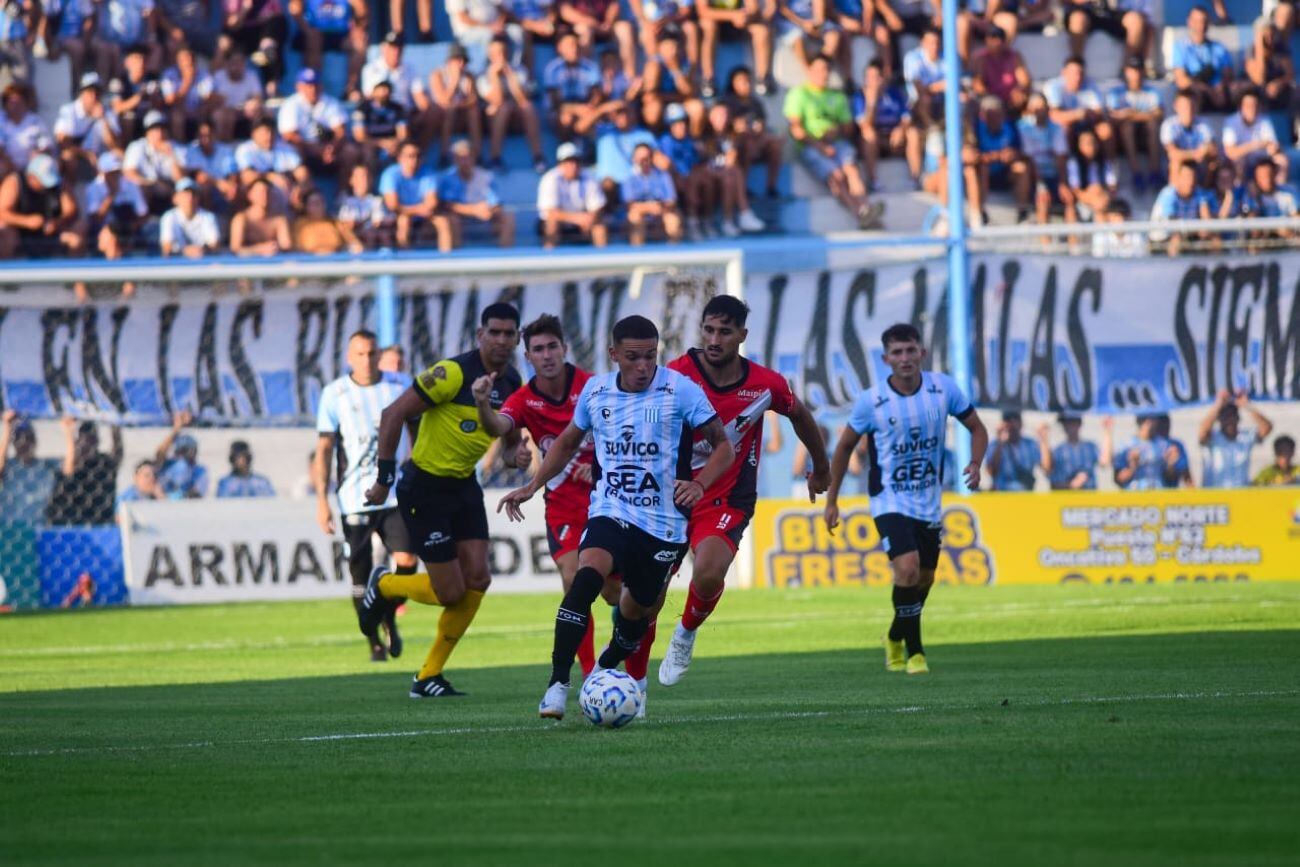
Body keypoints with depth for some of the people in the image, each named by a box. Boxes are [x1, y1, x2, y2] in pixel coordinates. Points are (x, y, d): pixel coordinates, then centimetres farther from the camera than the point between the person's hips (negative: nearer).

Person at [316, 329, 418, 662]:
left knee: (406, 560, -16)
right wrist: (322, 501, -5)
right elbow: (323, 450, 1)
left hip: (397, 494, 1)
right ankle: (374, 643, 16)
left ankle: (390, 618, 11)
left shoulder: (400, 388, 6)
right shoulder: (334, 394, 1)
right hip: (354, 497, -1)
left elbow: (416, 437, 14)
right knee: (361, 574, 0)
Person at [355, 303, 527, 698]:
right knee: (450, 591, -8)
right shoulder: (454, 373, -21)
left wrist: (516, 453, -10)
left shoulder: (514, 386, 2)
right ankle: (383, 586, 25)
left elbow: (510, 441, 16)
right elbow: (393, 415, -18)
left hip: (464, 486, 7)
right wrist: (384, 479, -18)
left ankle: (429, 677, 10)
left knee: (477, 580, -4)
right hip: (424, 486, -7)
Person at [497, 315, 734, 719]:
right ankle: (557, 683, -28)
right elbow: (568, 442, 21)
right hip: (610, 513, 0)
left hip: (664, 521, 0)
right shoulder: (595, 391, 3)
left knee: (639, 610, 9)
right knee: (587, 576, -27)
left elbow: (723, 446, -3)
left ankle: (605, 671, 41)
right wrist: (533, 486, 12)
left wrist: (700, 484, -21)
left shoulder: (681, 390, -8)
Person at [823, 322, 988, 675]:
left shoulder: (943, 388, -7)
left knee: (924, 579, 13)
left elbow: (976, 428, 6)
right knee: (908, 568, -24)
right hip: (890, 501, -4)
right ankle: (914, 652, -11)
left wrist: (975, 465, -14)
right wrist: (831, 500, 3)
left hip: (929, 503, 4)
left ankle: (896, 638, 40)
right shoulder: (871, 401, -13)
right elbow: (845, 447, 1)